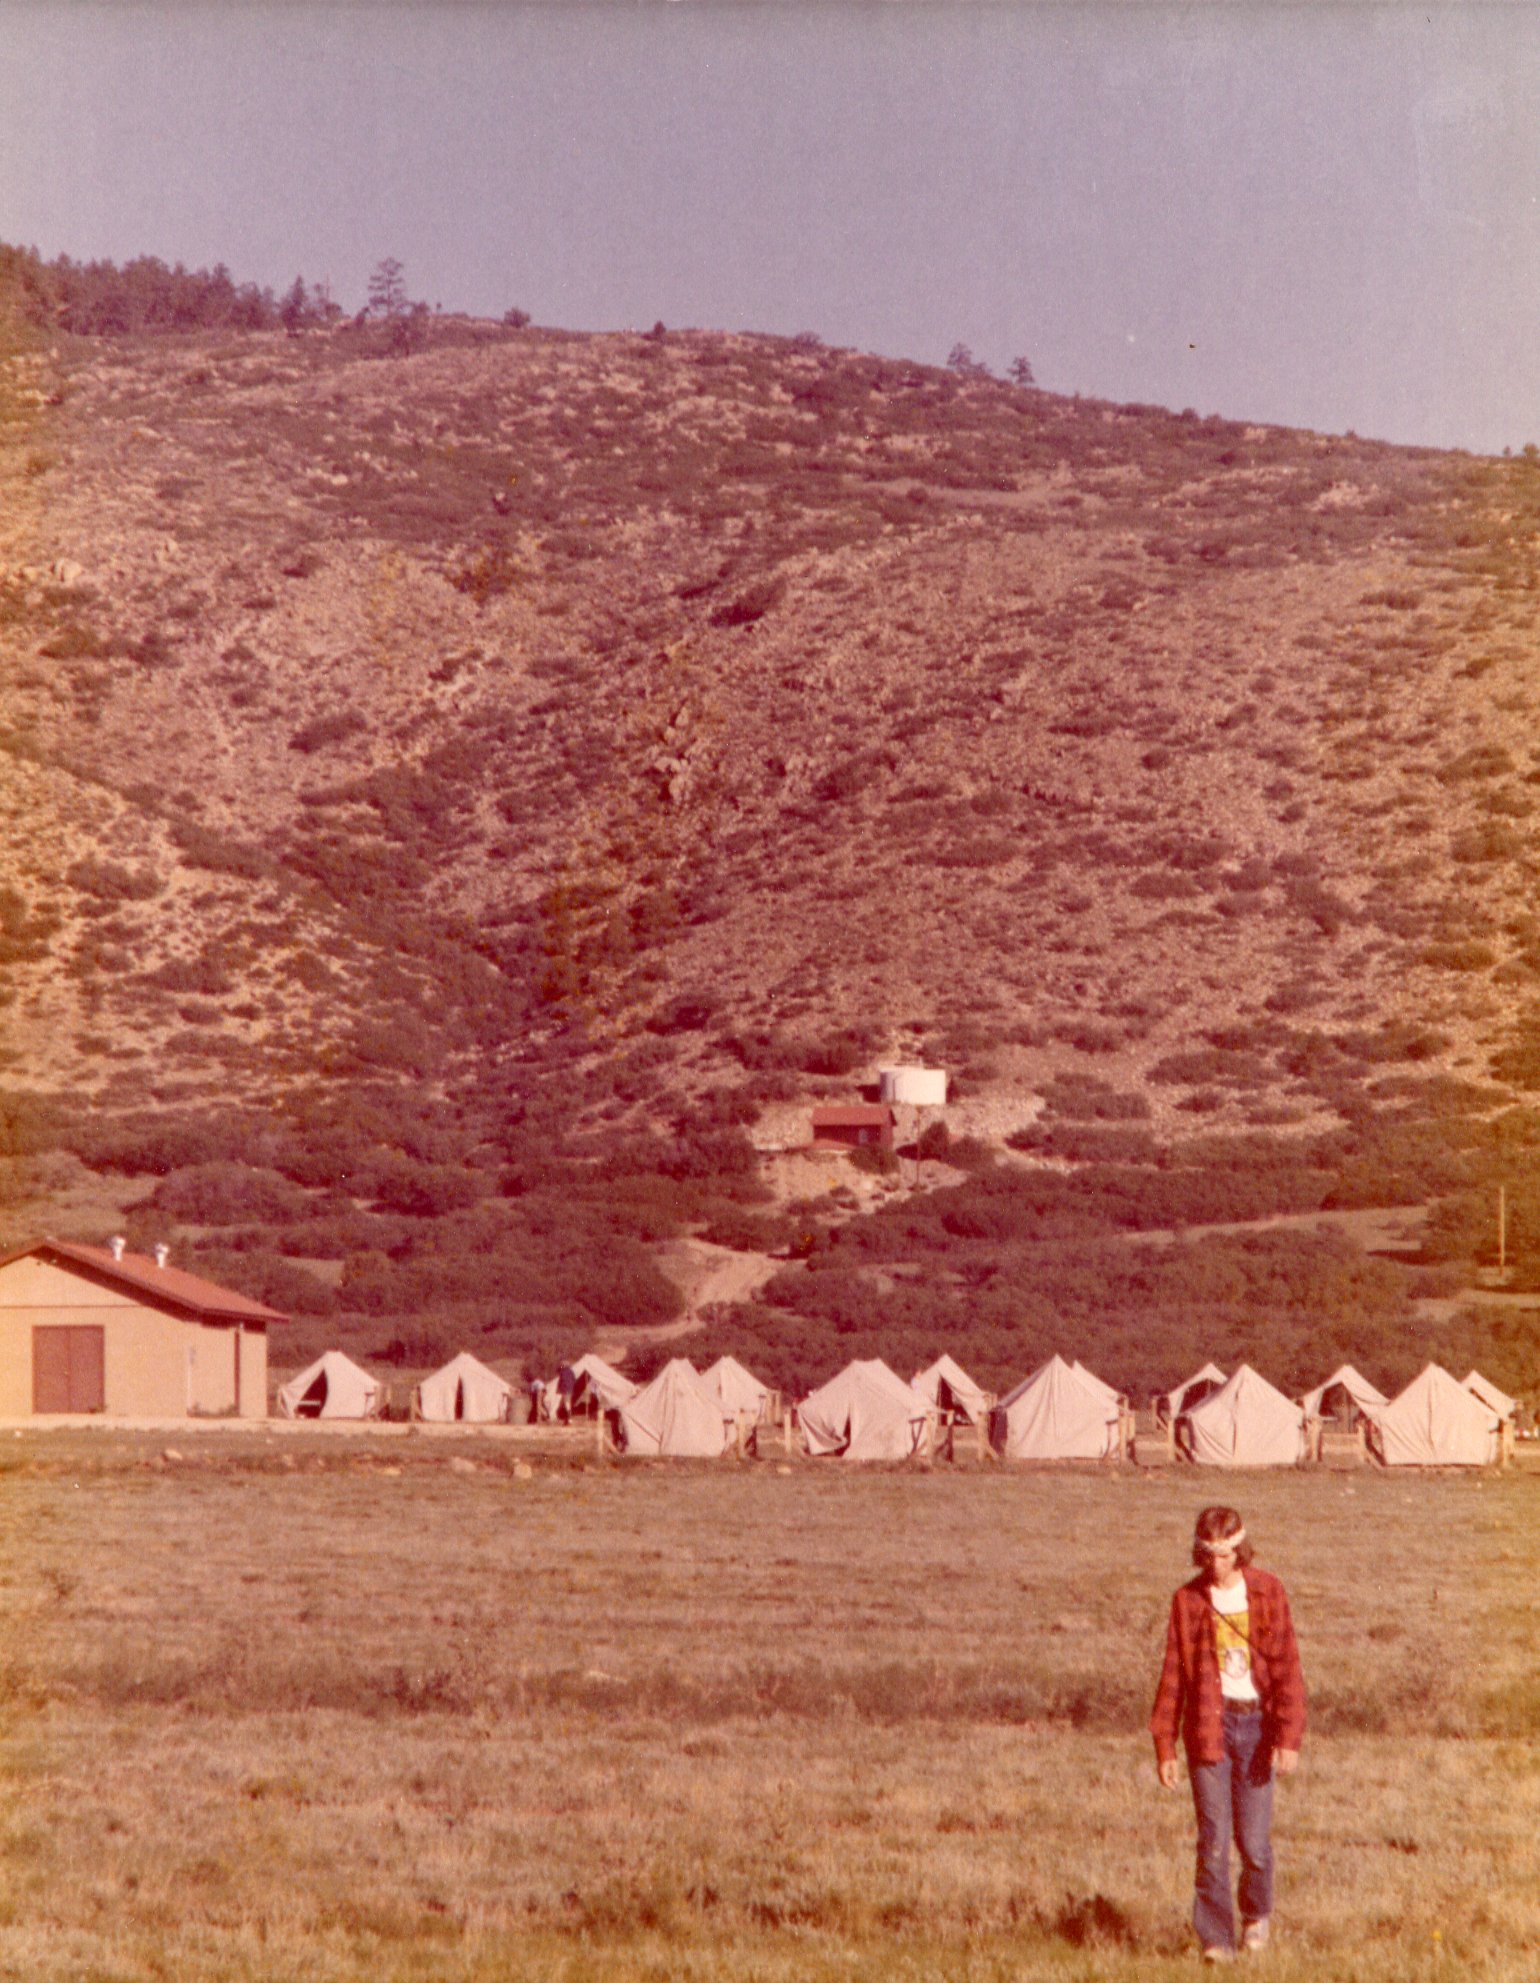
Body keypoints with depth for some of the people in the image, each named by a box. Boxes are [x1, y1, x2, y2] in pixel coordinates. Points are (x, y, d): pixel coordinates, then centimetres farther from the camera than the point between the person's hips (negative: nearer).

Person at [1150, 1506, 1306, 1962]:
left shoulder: (1268, 1592, 0)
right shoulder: (1188, 1599, 2)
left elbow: (1287, 1668, -2)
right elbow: (1173, 1674, 5)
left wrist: (1289, 1736, -11)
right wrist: (1163, 1745, 2)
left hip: (1256, 1723, 0)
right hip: (1208, 1725, 0)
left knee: (1253, 1838, 1)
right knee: (1213, 1838, -6)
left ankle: (1258, 1914, 29)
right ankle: (1215, 1938, -1)